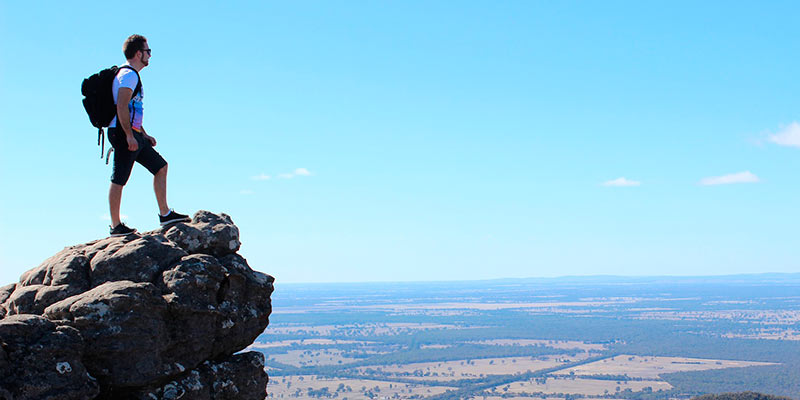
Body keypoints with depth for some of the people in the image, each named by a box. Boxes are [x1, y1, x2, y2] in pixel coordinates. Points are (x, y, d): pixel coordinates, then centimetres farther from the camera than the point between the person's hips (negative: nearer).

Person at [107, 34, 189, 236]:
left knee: (160, 166, 12)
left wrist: (144, 135, 26)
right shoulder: (128, 75, -11)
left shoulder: (131, 75, 22)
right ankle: (116, 226, -1)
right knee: (119, 179, -5)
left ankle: (164, 214, 12)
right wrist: (129, 135, -25)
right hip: (124, 134, -11)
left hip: (133, 135, 11)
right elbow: (122, 107, -21)